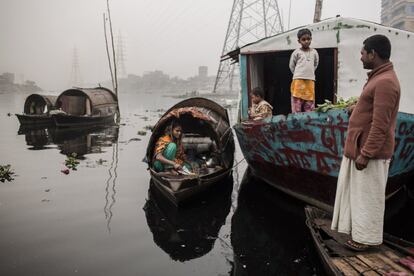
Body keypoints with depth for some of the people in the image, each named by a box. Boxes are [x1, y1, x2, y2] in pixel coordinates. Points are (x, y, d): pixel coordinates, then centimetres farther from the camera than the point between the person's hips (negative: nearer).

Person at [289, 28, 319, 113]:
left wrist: (310, 73, 16)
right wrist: (298, 74, 9)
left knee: (309, 102, 4)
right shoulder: (296, 52, 0)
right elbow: (291, 65, 6)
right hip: (298, 80, -3)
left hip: (310, 81, 3)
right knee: (297, 101, -6)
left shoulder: (314, 52, 9)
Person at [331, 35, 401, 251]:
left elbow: (380, 125, -25)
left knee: (368, 196, 3)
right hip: (362, 148, 10)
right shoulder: (379, 77, 13)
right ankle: (361, 230, 33)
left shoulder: (385, 82, -21)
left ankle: (367, 238, 18)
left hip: (370, 152, -10)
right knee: (361, 194, 19)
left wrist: (365, 154, -24)